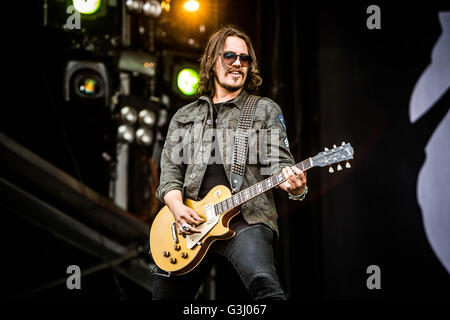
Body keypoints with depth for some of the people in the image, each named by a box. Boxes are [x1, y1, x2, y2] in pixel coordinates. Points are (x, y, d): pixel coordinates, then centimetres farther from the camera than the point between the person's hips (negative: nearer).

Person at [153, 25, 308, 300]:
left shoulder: (265, 110, 13)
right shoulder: (184, 117, 20)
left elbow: (280, 161, 4)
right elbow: (170, 170, 15)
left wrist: (295, 186, -19)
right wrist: (177, 206, -5)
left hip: (246, 218, -4)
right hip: (189, 222, 4)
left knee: (264, 285, -32)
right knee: (165, 294, 8)